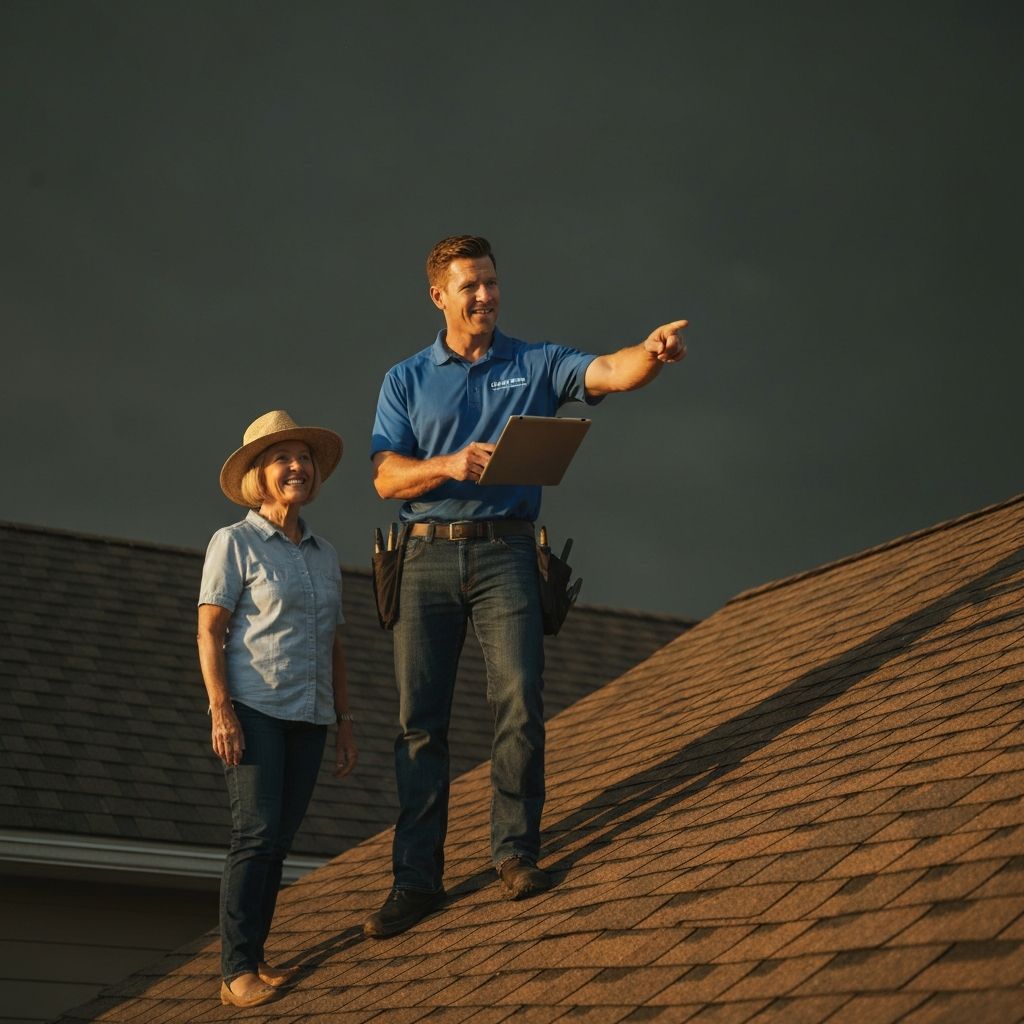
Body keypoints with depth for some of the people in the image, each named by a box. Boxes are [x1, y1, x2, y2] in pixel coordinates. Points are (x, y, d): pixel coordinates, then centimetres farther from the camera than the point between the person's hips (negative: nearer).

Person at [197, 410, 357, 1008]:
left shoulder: (325, 554, 15)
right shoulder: (235, 544, -2)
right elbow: (210, 631, -6)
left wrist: (346, 722, 16)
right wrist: (220, 711, -16)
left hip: (309, 717, 6)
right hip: (254, 710, -6)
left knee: (278, 842, 5)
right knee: (257, 834, -12)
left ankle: (254, 960, 11)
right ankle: (237, 972, -10)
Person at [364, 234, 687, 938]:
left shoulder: (536, 365, 9)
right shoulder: (405, 380, 13)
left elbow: (610, 373, -9)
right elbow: (386, 477, 3)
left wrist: (652, 354, -32)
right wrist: (449, 465, -16)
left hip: (504, 552, -1)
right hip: (428, 556, 1)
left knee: (520, 703, -11)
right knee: (419, 717, -1)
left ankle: (515, 850, 4)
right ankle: (417, 877, 3)